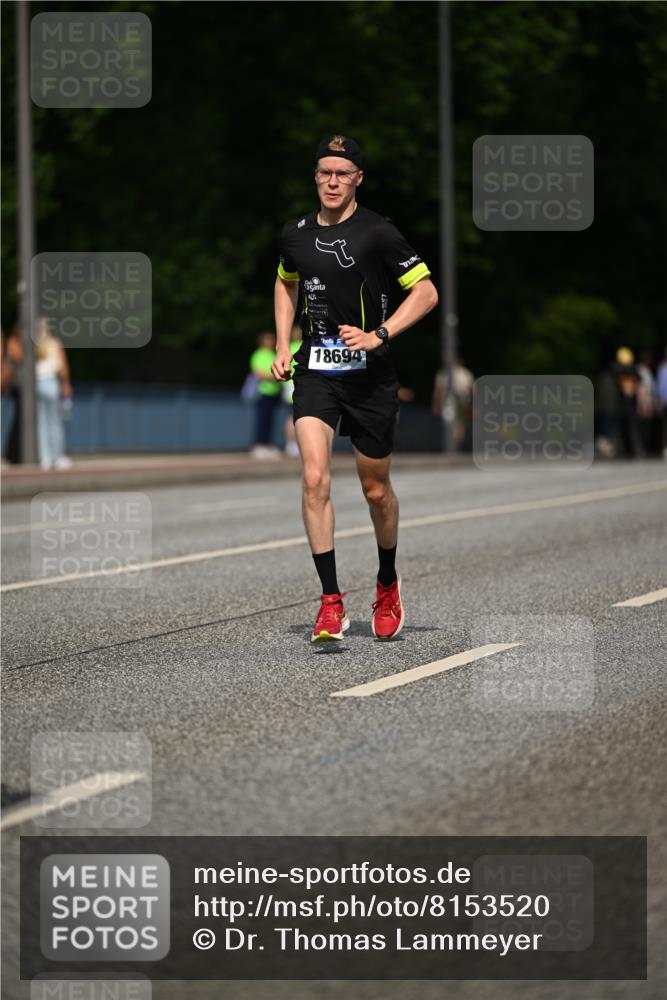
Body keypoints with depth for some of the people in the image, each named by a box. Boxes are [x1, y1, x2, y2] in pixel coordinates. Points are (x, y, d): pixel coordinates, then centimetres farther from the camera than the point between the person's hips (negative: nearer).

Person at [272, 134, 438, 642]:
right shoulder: (296, 234, 4)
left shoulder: (377, 233, -9)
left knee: (376, 489, 9)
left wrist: (379, 335, -19)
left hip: (371, 373, -2)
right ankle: (331, 601, -14)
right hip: (315, 371, 2)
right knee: (315, 478, -16)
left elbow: (426, 291, -8)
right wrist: (283, 347, 14)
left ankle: (388, 583, 36)